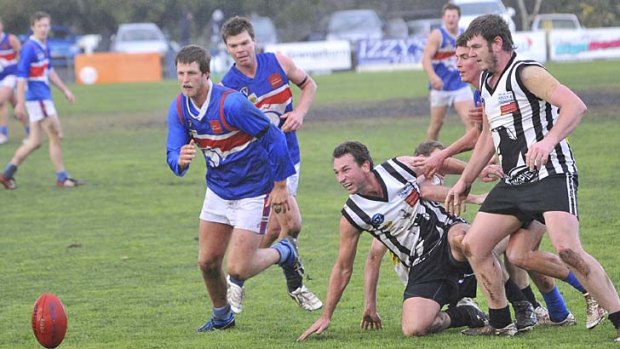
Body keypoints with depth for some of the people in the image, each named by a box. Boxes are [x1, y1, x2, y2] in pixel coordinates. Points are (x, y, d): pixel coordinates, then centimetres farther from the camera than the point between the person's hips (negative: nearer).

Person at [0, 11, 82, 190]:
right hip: (37, 99, -9)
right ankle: (62, 178, 4)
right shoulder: (29, 48, -15)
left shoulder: (44, 47, 12)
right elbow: (21, 76, -19)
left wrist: (65, 90, 24)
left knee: (35, 141, 11)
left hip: (43, 98, 9)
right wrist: (20, 103, -22)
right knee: (56, 136, -4)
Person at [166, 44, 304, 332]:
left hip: (252, 192, -6)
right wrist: (180, 160, -32)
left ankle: (284, 253, 19)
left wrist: (280, 185, -15)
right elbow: (173, 153, -6)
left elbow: (274, 138, -21)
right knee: (207, 262, 8)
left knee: (237, 268, -10)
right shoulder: (178, 109, -6)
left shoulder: (231, 103, -27)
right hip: (218, 190, 6)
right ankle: (222, 316, 35)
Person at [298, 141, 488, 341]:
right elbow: (343, 268, 4)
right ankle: (463, 316, 6)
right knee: (413, 328, -22)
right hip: (423, 266, 1)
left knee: (460, 237, -40)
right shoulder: (352, 215, -6)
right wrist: (325, 317, 7)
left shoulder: (400, 167, -7)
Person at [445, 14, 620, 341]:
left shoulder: (526, 72, -12)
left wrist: (548, 141, -38)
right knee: (473, 244, 4)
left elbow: (575, 105, -24)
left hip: (550, 175, -9)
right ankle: (500, 322, 16)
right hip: (514, 180, 9)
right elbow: (488, 136, 29)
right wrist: (464, 182, 30)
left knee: (566, 248, -24)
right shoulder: (487, 81, 16)